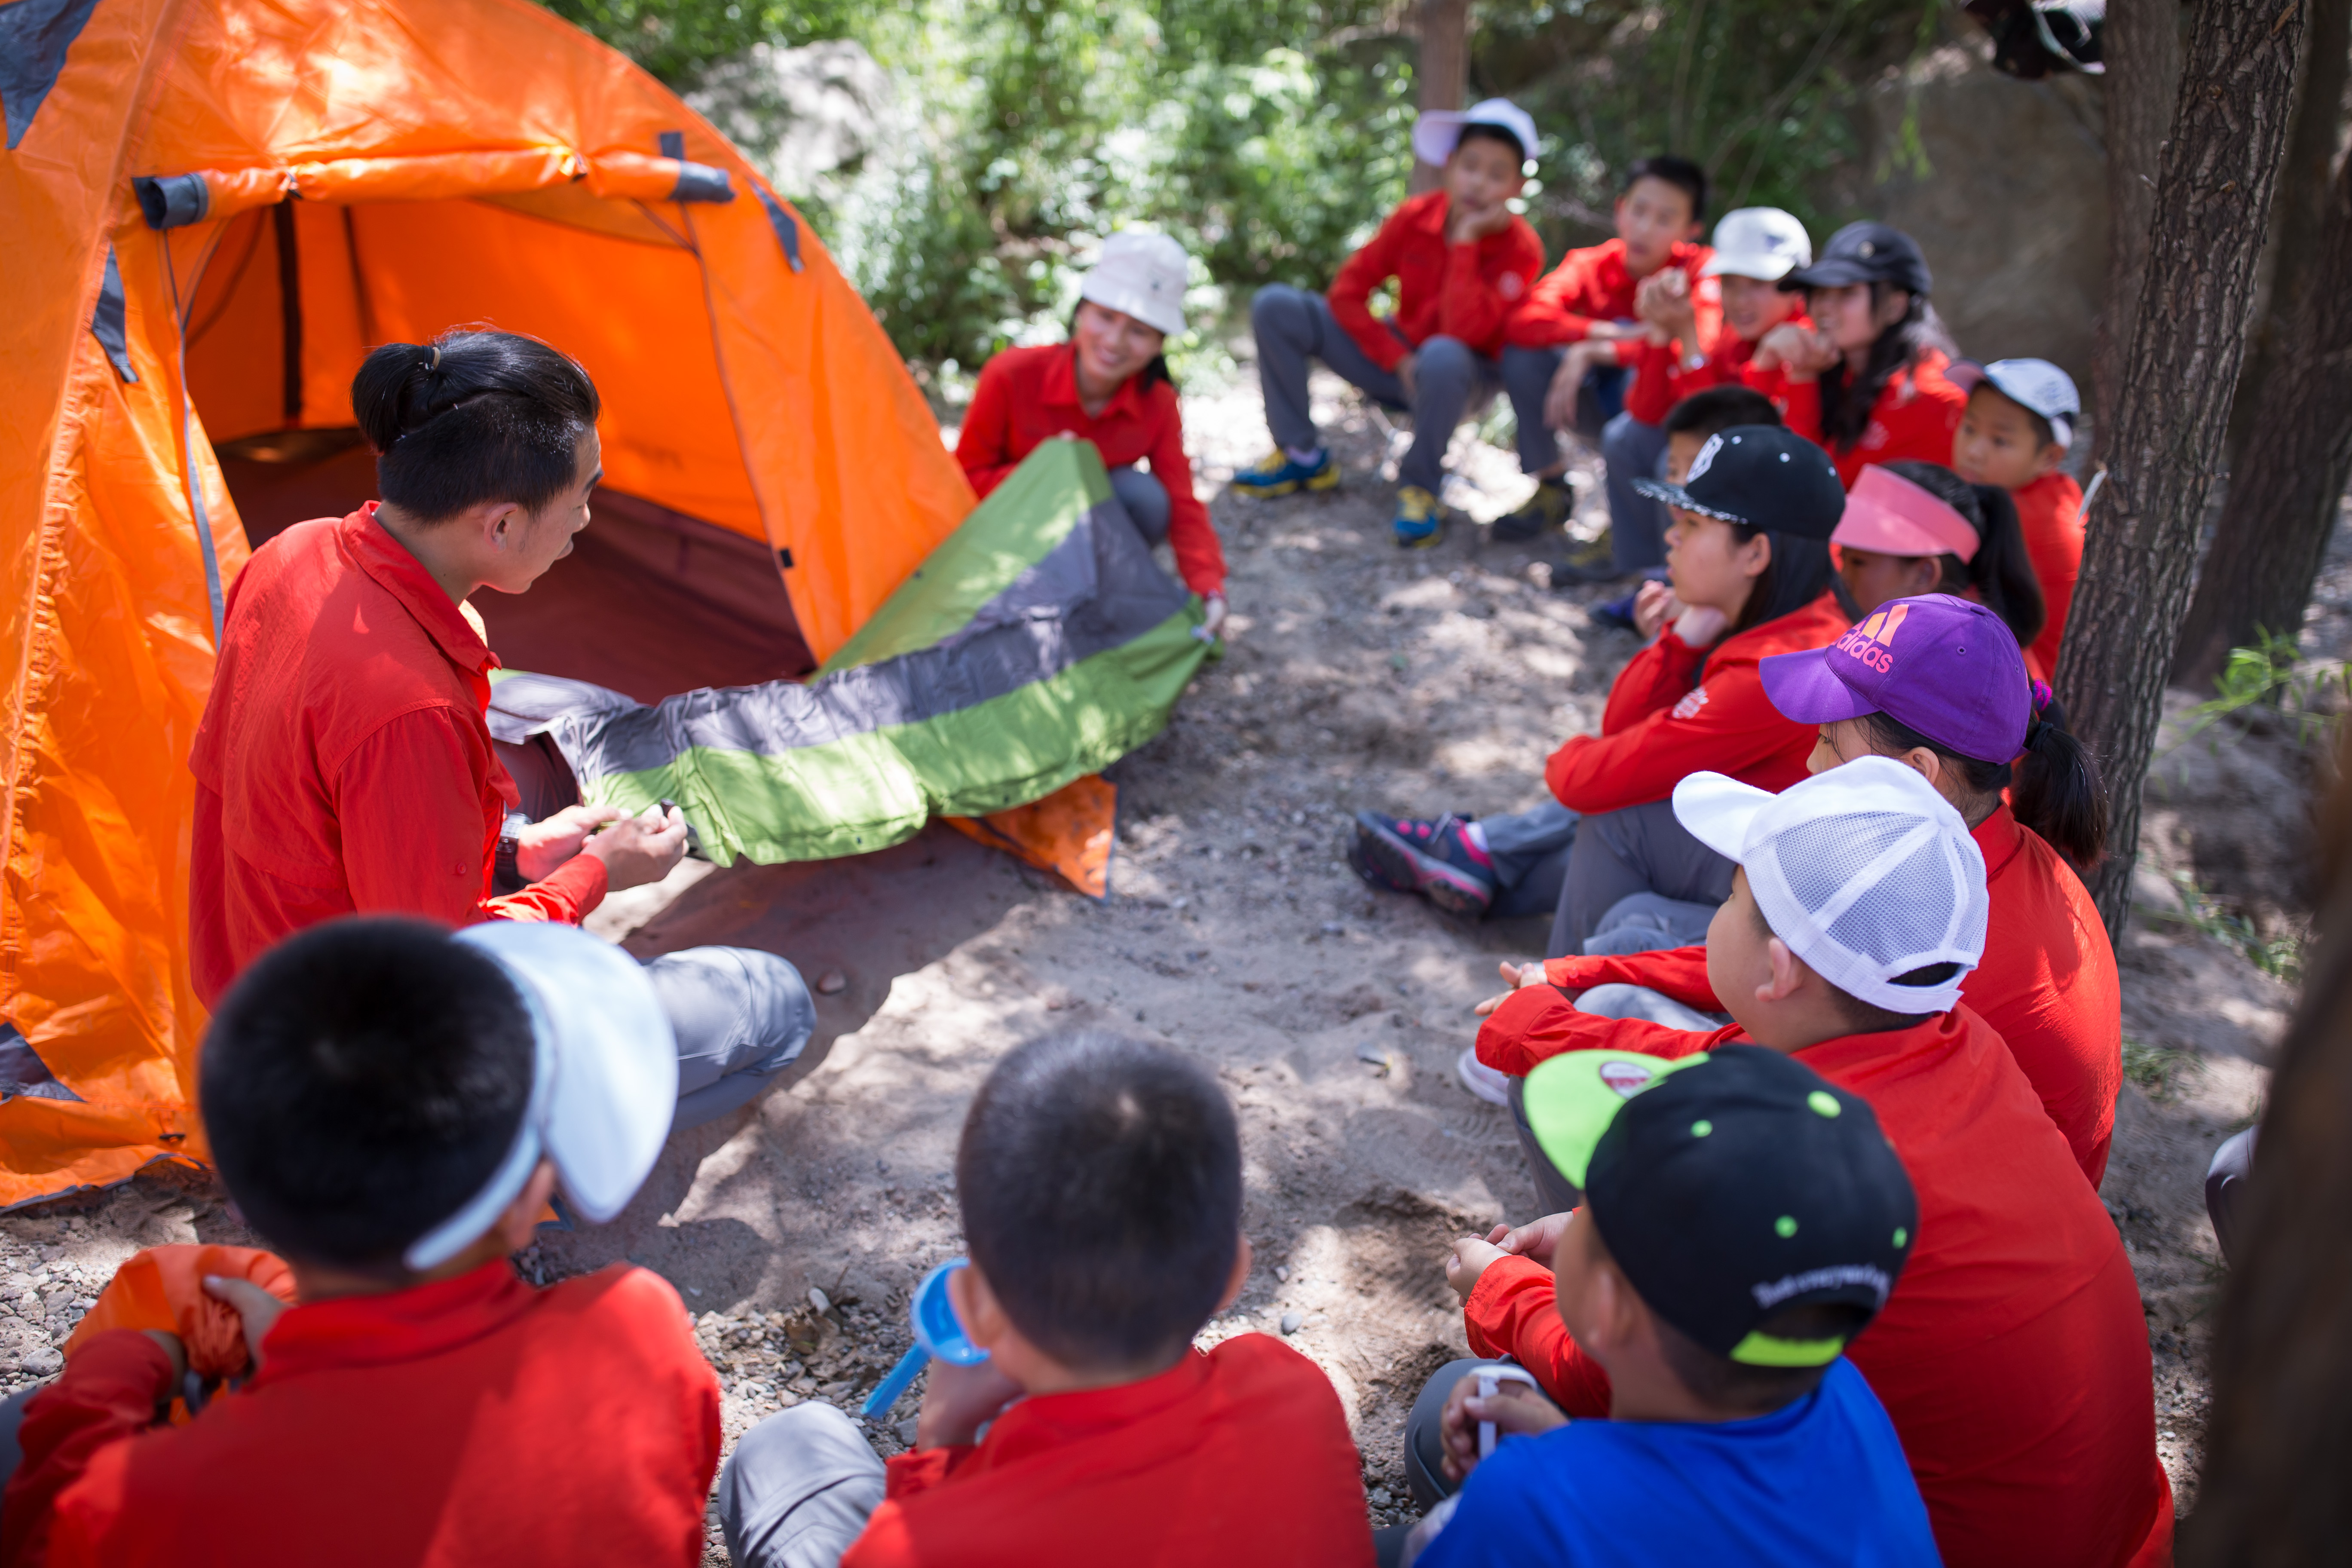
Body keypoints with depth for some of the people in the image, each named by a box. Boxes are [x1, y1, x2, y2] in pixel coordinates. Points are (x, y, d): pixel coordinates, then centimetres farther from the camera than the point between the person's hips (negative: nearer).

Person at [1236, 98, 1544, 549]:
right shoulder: (1416, 216, -8)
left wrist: (1465, 241, -28)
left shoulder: (1521, 249, -18)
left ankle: (1420, 486, -18)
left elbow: (1463, 331, -31)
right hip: (1400, 360, 4)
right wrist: (1397, 360, -16)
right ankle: (1302, 457, -2)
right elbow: (1346, 292, -6)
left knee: (1443, 357, -44)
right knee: (1274, 307, -11)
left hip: (1464, 377, -4)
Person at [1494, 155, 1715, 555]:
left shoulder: (1699, 271, -19)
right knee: (1524, 357, -20)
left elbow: (1700, 350, -37)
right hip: (1603, 403, 3)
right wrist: (1617, 333, -34)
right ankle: (1552, 489, -2)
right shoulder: (1591, 264, -11)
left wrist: (1597, 351, -35)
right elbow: (1525, 323, -27)